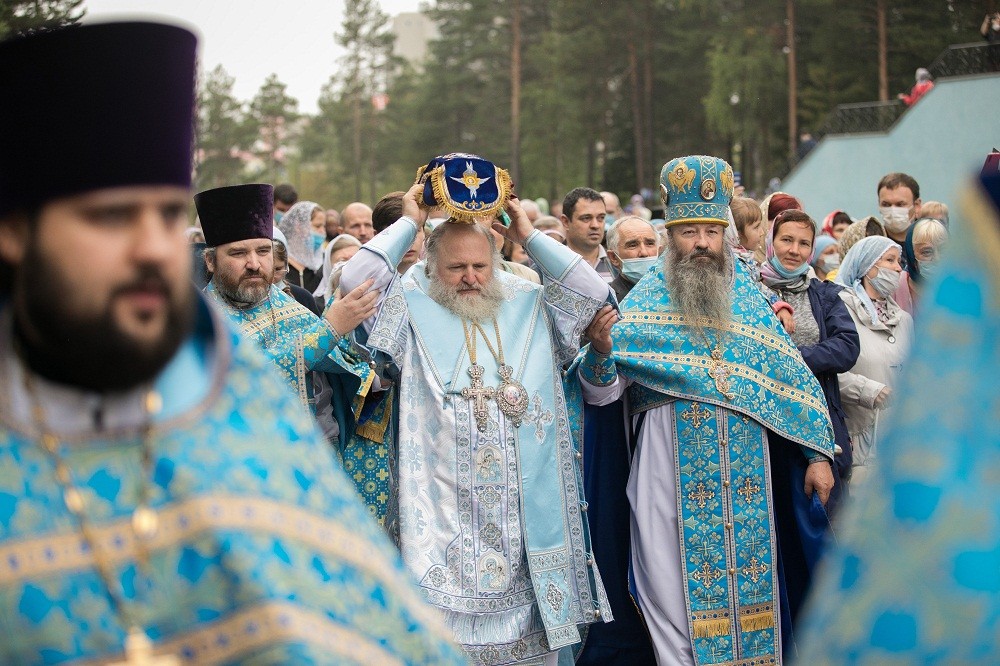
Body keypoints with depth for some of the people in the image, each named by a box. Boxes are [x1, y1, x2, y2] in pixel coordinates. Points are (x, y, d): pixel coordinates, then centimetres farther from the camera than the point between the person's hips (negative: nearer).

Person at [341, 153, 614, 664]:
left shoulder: (531, 311, 13)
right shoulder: (414, 315, 4)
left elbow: (593, 291, 5)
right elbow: (356, 279, -8)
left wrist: (530, 237, 7)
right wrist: (409, 222, 2)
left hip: (530, 513, 3)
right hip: (445, 518, -3)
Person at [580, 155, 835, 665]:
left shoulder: (748, 298, 8)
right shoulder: (644, 303, 0)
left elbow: (794, 379, 12)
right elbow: (601, 393, -5)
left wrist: (818, 454, 5)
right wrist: (600, 352, -26)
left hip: (747, 481, 3)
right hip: (673, 478, -2)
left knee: (750, 589, 8)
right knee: (681, 595, 2)